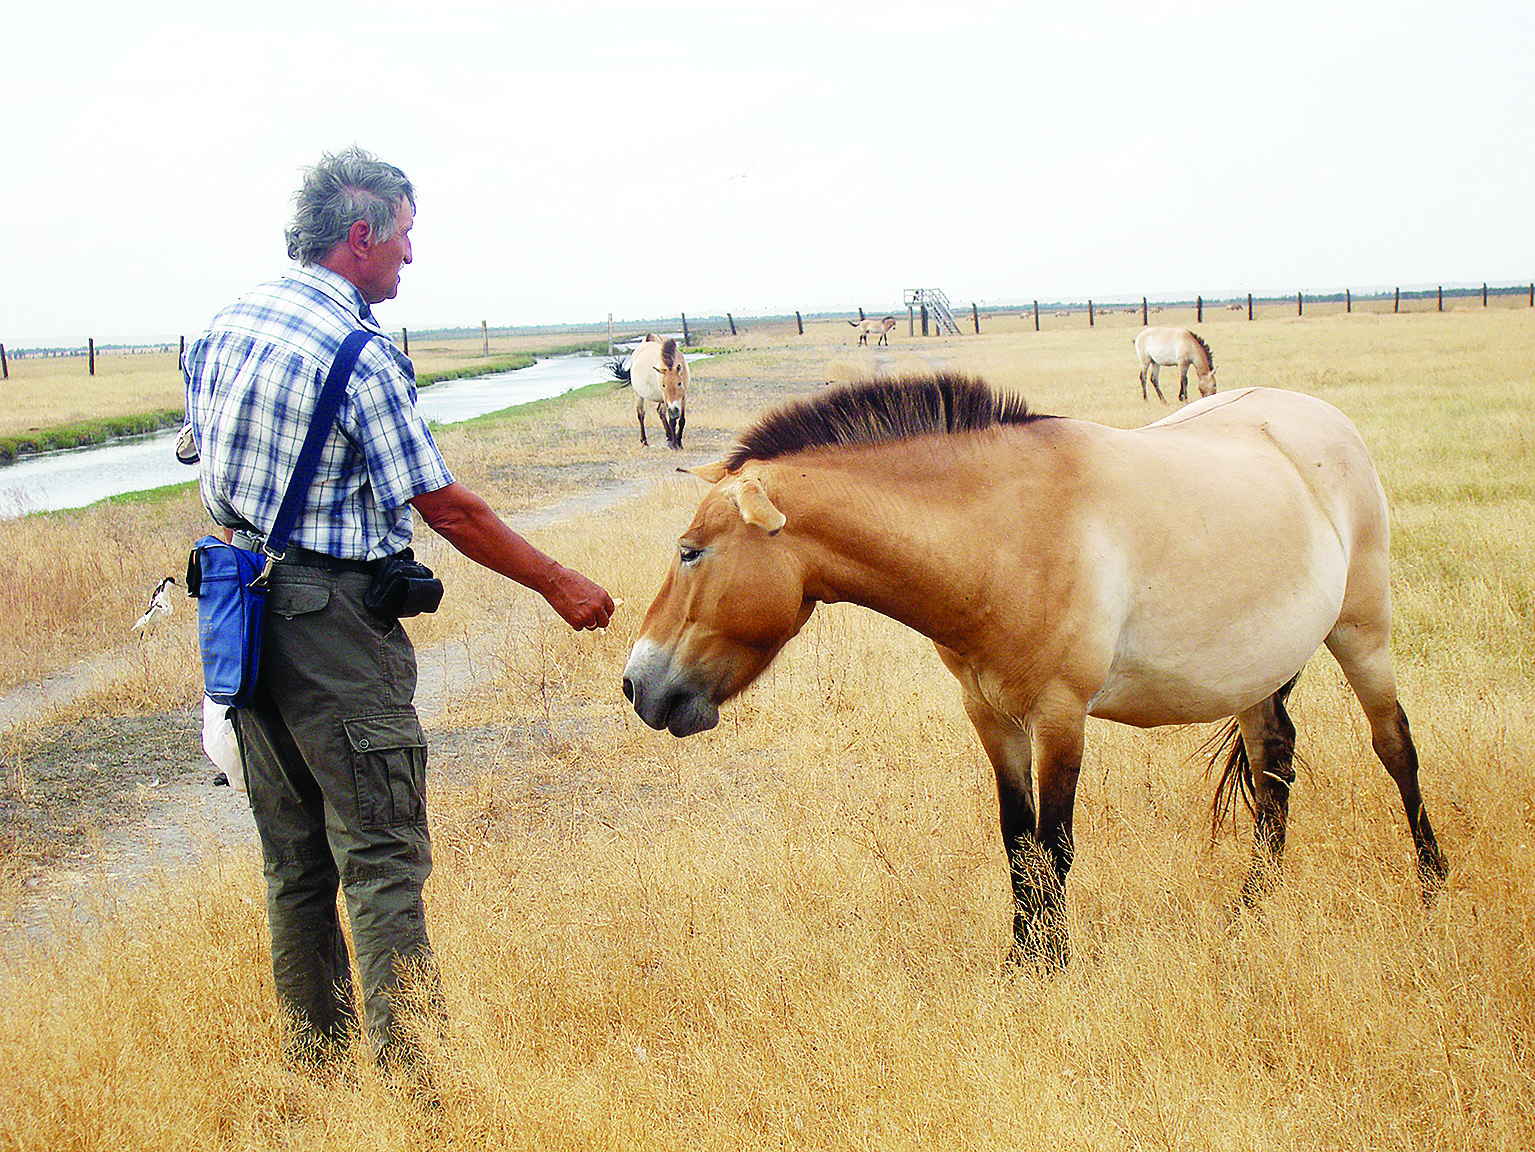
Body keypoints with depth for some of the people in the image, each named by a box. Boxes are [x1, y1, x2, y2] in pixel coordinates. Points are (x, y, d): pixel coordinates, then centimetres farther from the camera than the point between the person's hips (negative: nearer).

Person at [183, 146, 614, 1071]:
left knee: (294, 854, 16)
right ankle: (412, 1071, -5)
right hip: (330, 620, -8)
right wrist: (560, 585, -6)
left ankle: (314, 1059, 24)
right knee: (383, 856, -4)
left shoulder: (225, 325, 9)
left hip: (238, 604, 9)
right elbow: (447, 509, -14)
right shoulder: (359, 355, -16)